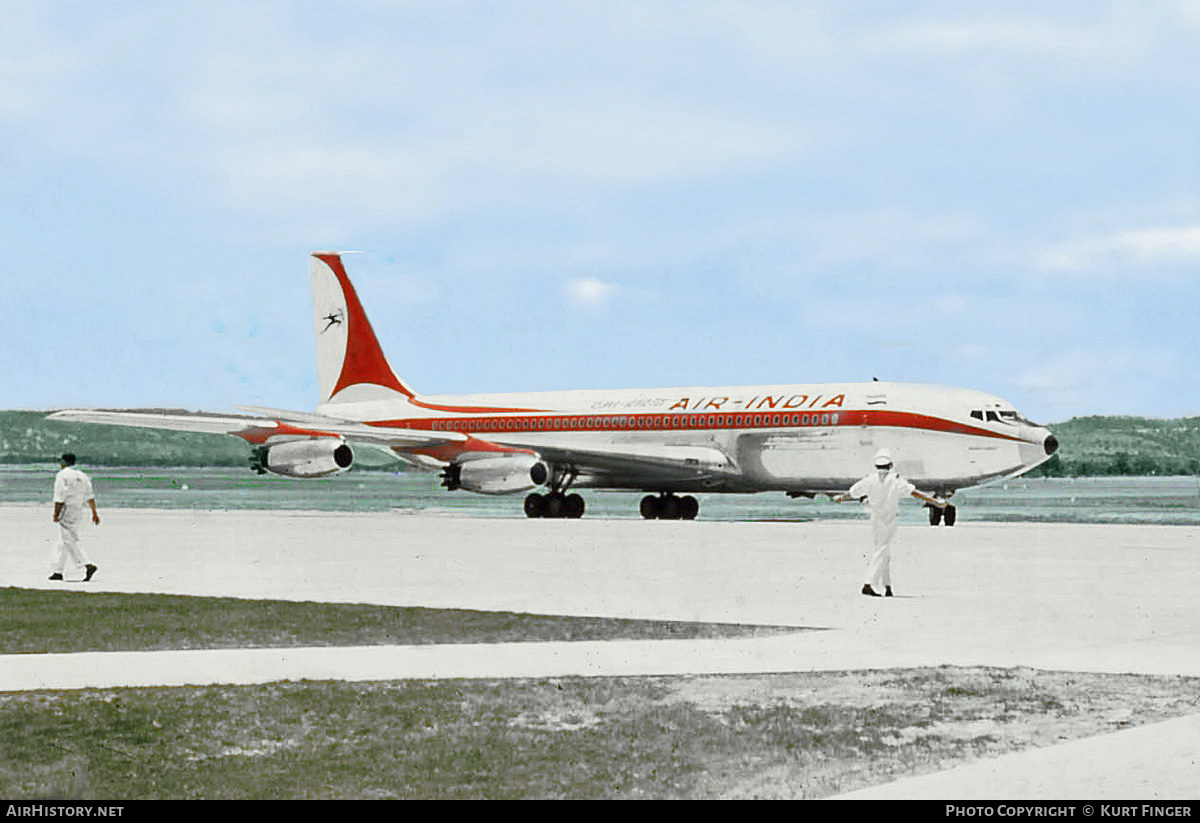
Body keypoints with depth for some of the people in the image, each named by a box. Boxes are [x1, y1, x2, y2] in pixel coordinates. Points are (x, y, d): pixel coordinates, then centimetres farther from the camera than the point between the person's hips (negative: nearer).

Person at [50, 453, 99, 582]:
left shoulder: (62, 475, -8)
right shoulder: (82, 476, 14)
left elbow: (59, 497, -15)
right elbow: (90, 496, 10)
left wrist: (56, 514, -14)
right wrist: (94, 512, 8)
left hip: (66, 512, -8)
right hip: (78, 512, 8)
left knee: (71, 542, -12)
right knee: (63, 543, 14)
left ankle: (88, 565, -26)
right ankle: (57, 571, 15)